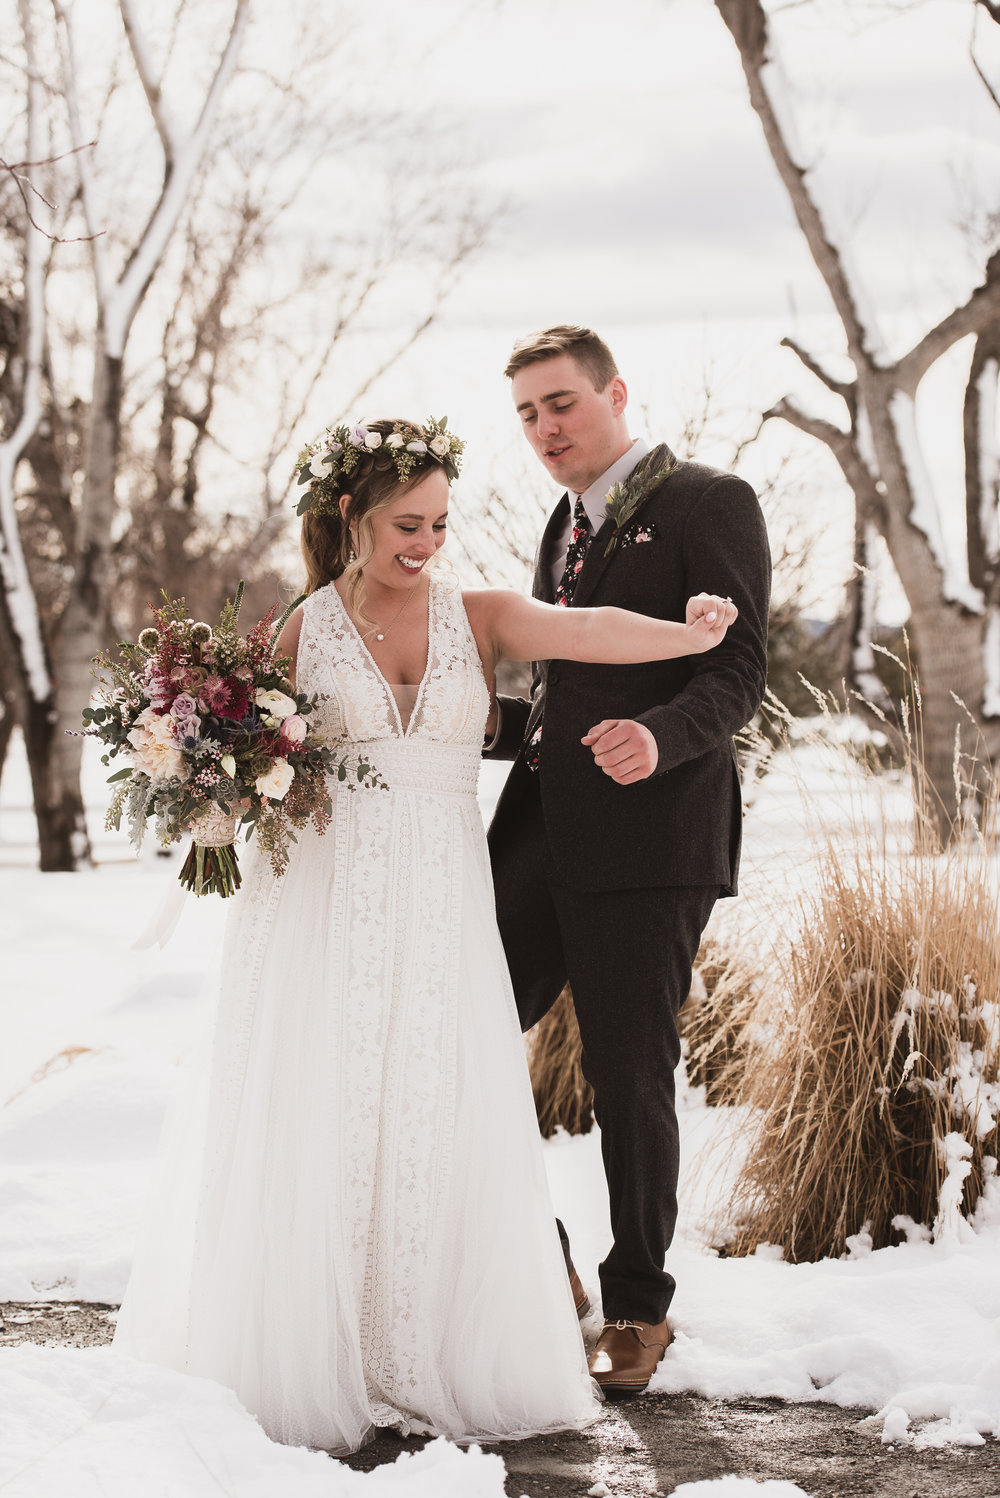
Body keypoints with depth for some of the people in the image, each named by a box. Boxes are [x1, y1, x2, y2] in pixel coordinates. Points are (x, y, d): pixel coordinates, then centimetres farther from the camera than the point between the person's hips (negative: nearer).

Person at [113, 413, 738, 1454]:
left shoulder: (477, 618, 5)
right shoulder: (302, 633, 4)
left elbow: (586, 630, -14)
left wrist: (689, 632, -32)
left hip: (439, 909, 1)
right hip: (322, 900, -1)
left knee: (438, 1129, 0)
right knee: (317, 1125, -1)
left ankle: (425, 1362, 9)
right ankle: (310, 1359, 10)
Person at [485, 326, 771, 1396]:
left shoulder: (707, 503, -2)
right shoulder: (564, 527, 22)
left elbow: (737, 666, -11)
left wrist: (659, 738, -29)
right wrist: (496, 722, 9)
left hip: (650, 837, -7)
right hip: (542, 829, 7)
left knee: (628, 1078, -1)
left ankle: (638, 1306, 16)